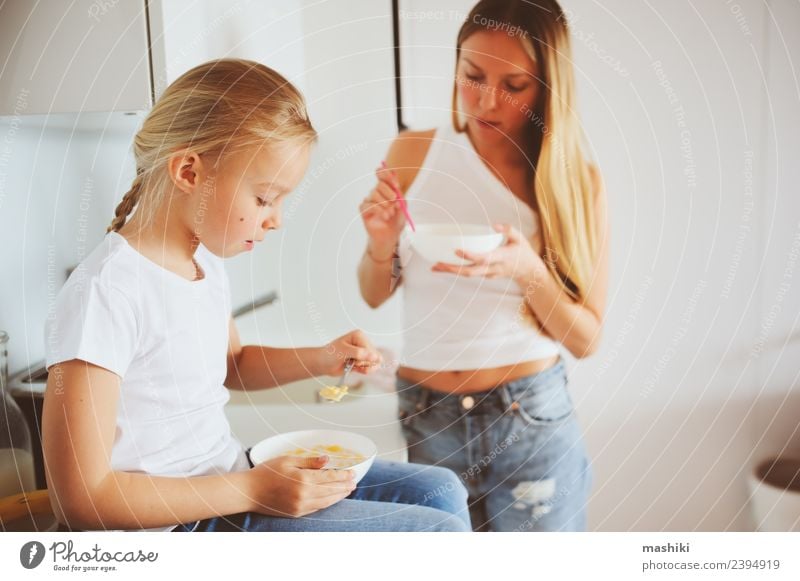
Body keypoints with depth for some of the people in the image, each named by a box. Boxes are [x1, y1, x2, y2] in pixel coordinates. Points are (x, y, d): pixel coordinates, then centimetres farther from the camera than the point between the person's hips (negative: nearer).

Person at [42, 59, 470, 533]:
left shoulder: (204, 260, 4)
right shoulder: (106, 292, -23)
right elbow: (81, 498, -22)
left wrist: (320, 360, 4)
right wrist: (251, 490, -22)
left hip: (231, 481, 9)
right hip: (182, 522, -8)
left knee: (440, 491, 8)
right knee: (439, 531, -14)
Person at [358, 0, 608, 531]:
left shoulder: (578, 182, -6)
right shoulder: (412, 154, -4)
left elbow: (586, 339, -4)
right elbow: (375, 296, 6)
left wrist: (528, 272, -21)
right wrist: (381, 244, -15)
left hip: (534, 418, -1)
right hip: (425, 416, 1)